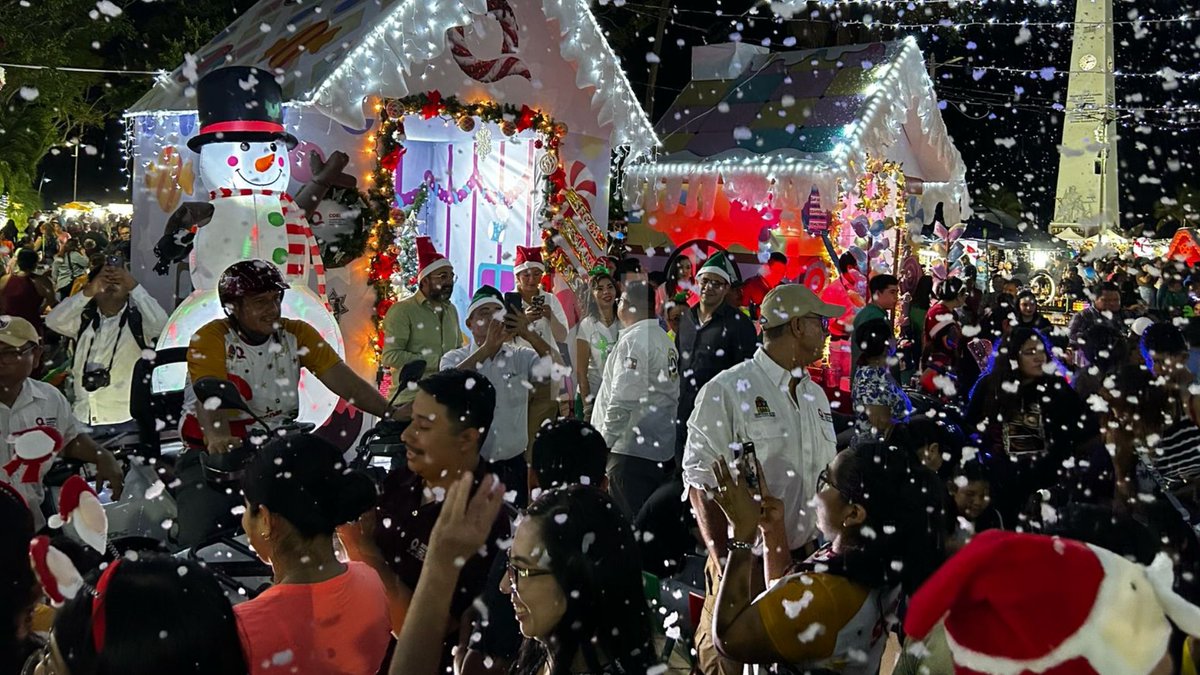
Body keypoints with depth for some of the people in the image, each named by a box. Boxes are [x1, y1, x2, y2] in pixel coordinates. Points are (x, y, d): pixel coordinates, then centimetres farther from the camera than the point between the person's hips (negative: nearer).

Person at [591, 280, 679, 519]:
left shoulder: (633, 340, -12)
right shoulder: (665, 340, 14)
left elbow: (623, 399, -18)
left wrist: (605, 440, -9)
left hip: (632, 449, -9)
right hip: (663, 450, 9)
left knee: (628, 521, -6)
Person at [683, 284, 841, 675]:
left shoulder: (816, 396, 12)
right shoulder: (727, 391, -12)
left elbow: (825, 480, 16)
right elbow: (701, 481, -14)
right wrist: (724, 558, -17)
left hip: (804, 560, 7)